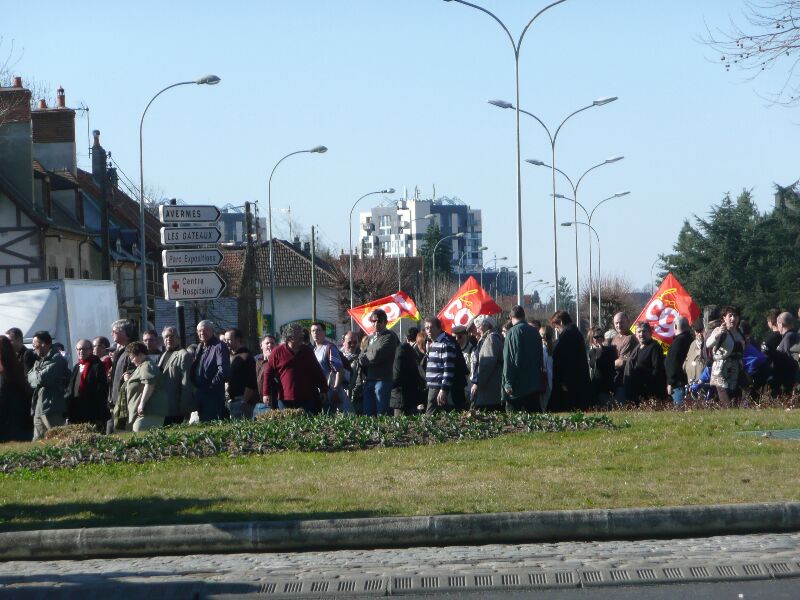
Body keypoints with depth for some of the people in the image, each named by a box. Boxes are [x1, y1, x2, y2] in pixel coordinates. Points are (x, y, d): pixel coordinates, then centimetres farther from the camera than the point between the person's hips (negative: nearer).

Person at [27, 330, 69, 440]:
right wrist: (37, 375, -3)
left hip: (52, 410, -9)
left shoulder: (56, 360, -8)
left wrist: (35, 374, 3)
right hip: (38, 409, 9)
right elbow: (30, 378, 15)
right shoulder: (39, 360, 20)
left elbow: (41, 379, -16)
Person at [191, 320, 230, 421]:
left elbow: (223, 371, -20)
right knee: (203, 421, 10)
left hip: (213, 393, -9)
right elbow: (194, 368, 25)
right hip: (200, 392, 9)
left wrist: (212, 384, -15)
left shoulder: (219, 347, -10)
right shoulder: (200, 347, 18)